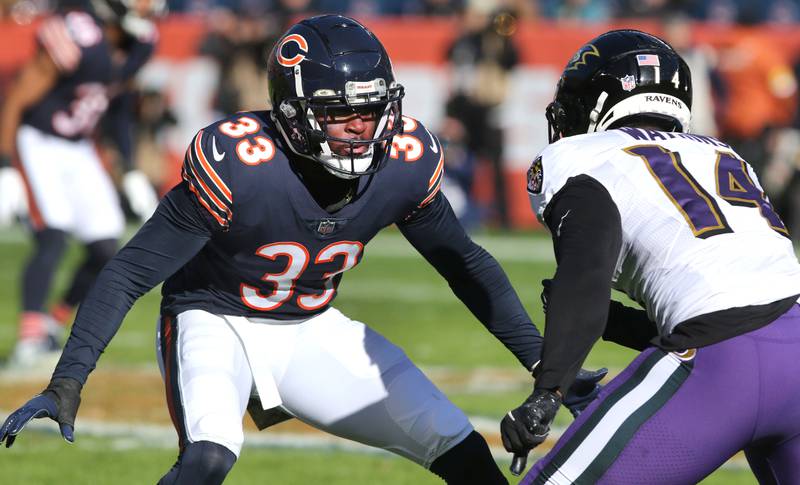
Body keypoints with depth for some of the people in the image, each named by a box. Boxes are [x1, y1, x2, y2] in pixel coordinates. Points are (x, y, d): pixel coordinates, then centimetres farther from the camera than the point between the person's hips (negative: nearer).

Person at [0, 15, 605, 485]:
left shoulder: (405, 163, -16)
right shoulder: (236, 166, -30)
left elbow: (465, 264, 3)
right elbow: (131, 273, -22)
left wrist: (543, 362, 2)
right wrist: (68, 382, -27)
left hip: (312, 331, 5)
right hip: (214, 322, -5)